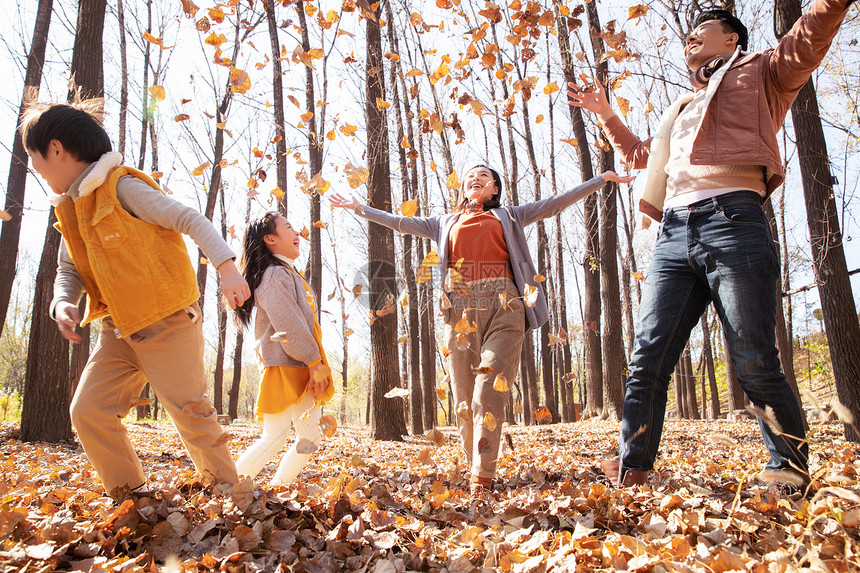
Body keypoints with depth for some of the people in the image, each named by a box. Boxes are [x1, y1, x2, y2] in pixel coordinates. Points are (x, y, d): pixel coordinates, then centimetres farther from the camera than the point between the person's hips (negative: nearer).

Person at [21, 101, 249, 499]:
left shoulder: (122, 187, -12)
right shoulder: (70, 208, 13)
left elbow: (191, 220, -17)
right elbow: (69, 270, 17)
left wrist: (226, 268, -30)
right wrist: (62, 303, -5)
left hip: (168, 323, -8)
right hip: (118, 329, 8)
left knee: (189, 410, -7)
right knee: (88, 410, 0)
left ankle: (227, 491, 10)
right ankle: (131, 496, 14)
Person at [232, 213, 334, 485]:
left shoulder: (290, 275, 22)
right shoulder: (275, 275, -10)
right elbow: (289, 325, -19)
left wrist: (318, 365, 15)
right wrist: (314, 361, -18)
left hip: (305, 372, 10)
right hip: (285, 369, -10)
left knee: (309, 438, 9)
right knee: (274, 438, -10)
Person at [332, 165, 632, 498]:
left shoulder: (509, 217, 22)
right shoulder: (446, 224, 27)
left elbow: (556, 203, 17)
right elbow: (400, 222, 27)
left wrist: (604, 178, 12)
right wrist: (359, 208, 27)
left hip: (503, 308, -2)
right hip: (461, 311, 2)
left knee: (489, 392, -16)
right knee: (465, 401, 0)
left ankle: (482, 480, -16)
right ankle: (475, 469, 14)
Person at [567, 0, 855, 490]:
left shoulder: (758, 73, 18)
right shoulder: (682, 109, 35)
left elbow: (808, 41, 0)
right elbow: (641, 154, 48)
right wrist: (606, 113, 44)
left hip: (732, 222, -5)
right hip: (674, 236, 6)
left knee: (755, 364, -4)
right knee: (647, 360, -2)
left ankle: (790, 468, 14)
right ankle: (631, 472, 4)